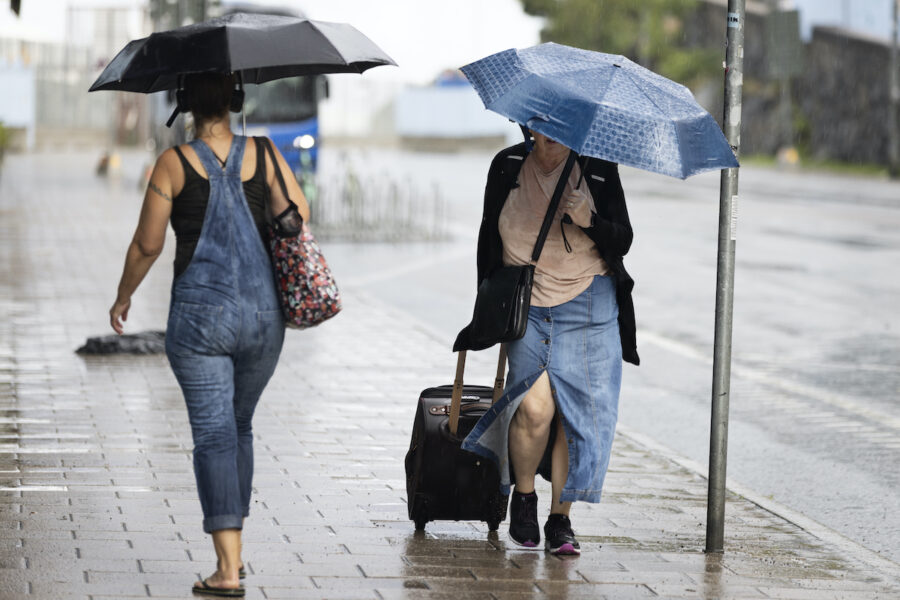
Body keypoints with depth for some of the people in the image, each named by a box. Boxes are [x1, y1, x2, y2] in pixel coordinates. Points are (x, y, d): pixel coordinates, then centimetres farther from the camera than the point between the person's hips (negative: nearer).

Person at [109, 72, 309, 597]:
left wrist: (124, 296, 13)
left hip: (199, 317, -3)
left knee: (214, 435, -4)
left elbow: (148, 244, -4)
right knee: (240, 425, 21)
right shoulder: (264, 155, 1)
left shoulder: (173, 164, -6)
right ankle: (234, 548, 30)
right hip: (263, 316, 3)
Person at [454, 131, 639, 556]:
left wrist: (588, 222, -17)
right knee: (536, 405, -16)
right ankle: (523, 497, 9)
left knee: (574, 412, -4)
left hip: (587, 304, 0)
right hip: (525, 303, 0)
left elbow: (623, 241, 3)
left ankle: (560, 520, 8)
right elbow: (489, 238, 12)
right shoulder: (507, 167, 3)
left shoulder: (598, 170, 1)